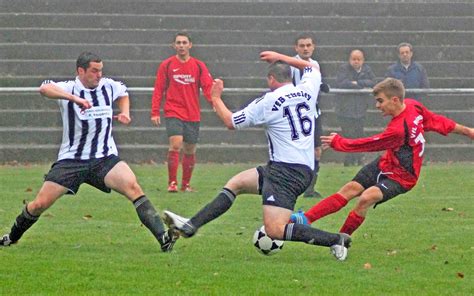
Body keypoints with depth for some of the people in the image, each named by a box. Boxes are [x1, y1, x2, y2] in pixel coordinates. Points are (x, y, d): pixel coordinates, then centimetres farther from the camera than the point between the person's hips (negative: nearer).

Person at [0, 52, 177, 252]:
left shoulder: (109, 86, 5)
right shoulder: (68, 89, -8)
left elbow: (123, 93, 31)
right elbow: (45, 89, -32)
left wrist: (125, 112, 11)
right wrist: (74, 98, -44)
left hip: (105, 158, 2)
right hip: (71, 159, -2)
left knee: (133, 187, -24)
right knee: (40, 204, -4)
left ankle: (163, 238, -27)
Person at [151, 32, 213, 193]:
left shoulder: (199, 66, 6)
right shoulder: (167, 65, 3)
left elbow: (208, 87, -2)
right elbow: (158, 90, 3)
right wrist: (155, 112, -4)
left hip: (193, 115, 2)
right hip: (173, 113, -2)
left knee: (190, 150, 7)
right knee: (175, 144, -19)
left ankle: (186, 184, 20)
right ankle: (172, 183, -15)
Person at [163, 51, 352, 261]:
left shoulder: (268, 102, -8)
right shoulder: (307, 91, 7)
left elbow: (231, 122, 5)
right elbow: (313, 69, 33)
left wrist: (216, 99, 20)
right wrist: (281, 58, 37)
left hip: (286, 171, -9)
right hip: (305, 170, 9)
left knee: (274, 230, -17)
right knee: (235, 184, 16)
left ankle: (336, 240, -17)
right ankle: (191, 225, 13)